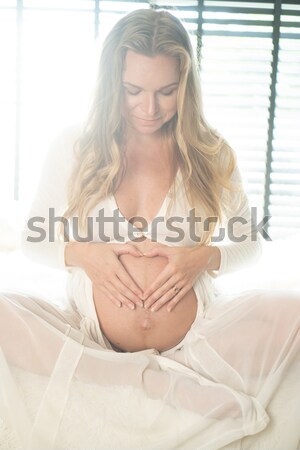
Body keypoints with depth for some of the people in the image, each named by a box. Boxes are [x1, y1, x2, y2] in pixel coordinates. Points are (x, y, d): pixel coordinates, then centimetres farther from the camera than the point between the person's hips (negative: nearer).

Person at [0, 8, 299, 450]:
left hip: (197, 341, 0)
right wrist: (81, 254, -11)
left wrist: (205, 258, -9)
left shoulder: (211, 153, 4)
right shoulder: (73, 147, 3)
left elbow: (247, 241, 12)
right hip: (92, 341, 1)